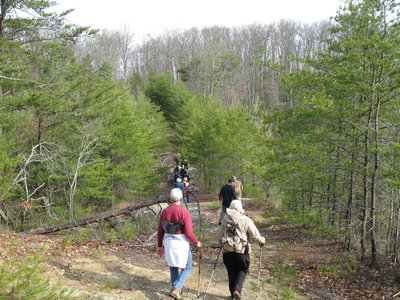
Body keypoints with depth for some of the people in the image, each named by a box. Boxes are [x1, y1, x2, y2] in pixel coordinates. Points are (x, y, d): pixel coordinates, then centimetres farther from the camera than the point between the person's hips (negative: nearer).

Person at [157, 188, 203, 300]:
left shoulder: (164, 212, 0)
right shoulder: (184, 212, -17)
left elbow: (160, 231, 6)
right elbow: (189, 232, -18)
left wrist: (160, 246, 17)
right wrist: (197, 242, -1)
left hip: (168, 241, 5)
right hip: (181, 242, -5)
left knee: (173, 266, 21)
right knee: (187, 267, 10)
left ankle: (176, 288, 33)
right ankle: (176, 289, -4)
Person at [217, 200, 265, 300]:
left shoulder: (225, 220, 2)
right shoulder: (246, 220, -6)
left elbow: (219, 236, 10)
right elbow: (255, 236, -5)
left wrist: (221, 245, 29)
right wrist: (262, 240, 15)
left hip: (227, 250, 3)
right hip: (242, 250, -3)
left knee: (231, 271, 16)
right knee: (242, 270, 11)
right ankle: (237, 289, -7)